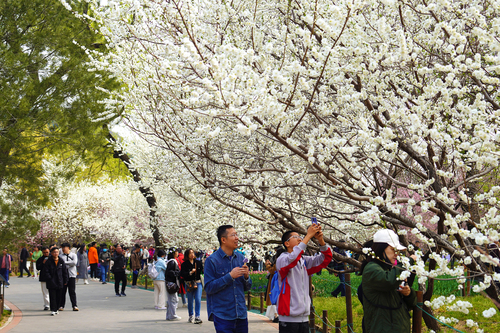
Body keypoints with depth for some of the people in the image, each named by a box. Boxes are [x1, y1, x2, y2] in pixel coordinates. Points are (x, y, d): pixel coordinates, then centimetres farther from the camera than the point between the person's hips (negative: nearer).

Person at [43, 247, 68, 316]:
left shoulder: (61, 261, 5)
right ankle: (53, 310, -1)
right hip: (52, 283, -3)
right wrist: (50, 279, -13)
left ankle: (57, 309, 20)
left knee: (59, 297, 8)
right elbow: (46, 271, -5)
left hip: (60, 282, 3)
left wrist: (65, 281, 7)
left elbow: (65, 271, 9)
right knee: (52, 297, -4)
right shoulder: (48, 261, -4)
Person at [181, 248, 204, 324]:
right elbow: (182, 274, -12)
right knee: (190, 301, 9)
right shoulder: (184, 264, -3)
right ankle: (191, 316, 25)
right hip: (189, 284, -1)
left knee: (198, 300, -9)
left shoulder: (198, 262, 5)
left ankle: (197, 316, -7)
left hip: (198, 283, 1)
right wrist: (190, 272, -22)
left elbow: (203, 271, 10)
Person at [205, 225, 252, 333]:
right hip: (222, 316, -5)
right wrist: (230, 276, -17)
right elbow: (208, 288, -12)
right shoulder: (212, 260, -6)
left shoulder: (240, 258, 10)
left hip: (241, 315, 5)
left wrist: (246, 277, -7)